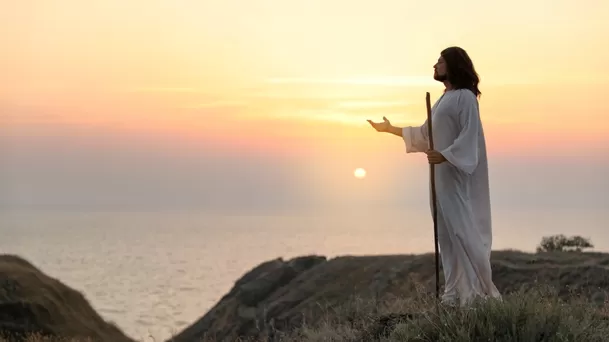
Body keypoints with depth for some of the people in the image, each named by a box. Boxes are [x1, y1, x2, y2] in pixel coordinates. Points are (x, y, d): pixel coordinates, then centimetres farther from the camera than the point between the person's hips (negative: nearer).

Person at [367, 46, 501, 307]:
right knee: (448, 232, 6)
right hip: (443, 174, 9)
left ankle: (479, 289, -7)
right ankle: (458, 290, 9)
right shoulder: (444, 99, 18)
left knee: (461, 229, -12)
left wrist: (445, 155, -29)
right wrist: (390, 129, 32)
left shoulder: (465, 97, -9)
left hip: (458, 174, -9)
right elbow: (424, 133, 27)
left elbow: (470, 136, -18)